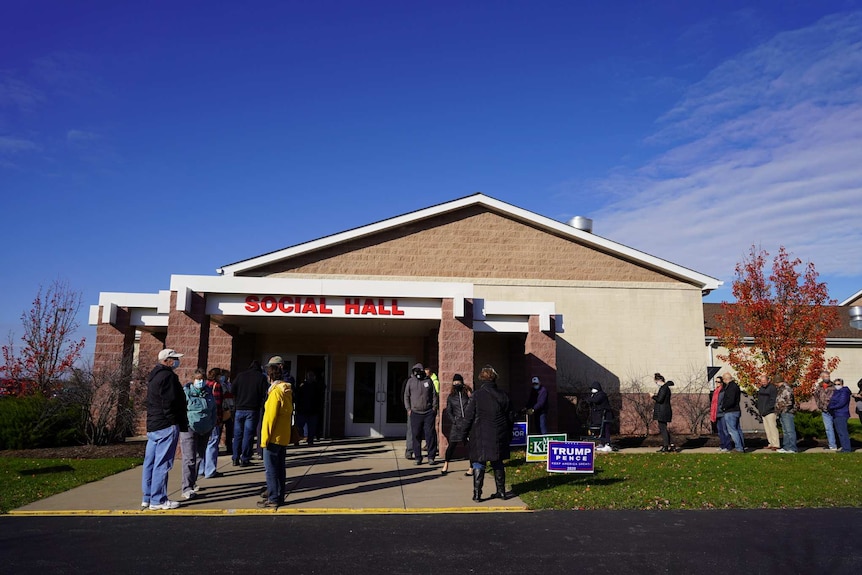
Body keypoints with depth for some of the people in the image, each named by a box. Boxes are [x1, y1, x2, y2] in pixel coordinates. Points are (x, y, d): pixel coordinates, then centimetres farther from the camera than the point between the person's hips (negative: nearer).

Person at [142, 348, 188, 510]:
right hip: (167, 426, -10)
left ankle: (147, 498, 18)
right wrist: (182, 424, -11)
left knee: (150, 463, 11)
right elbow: (171, 403, -19)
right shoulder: (168, 376, -13)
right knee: (162, 464, -6)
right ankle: (158, 500, -3)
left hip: (153, 426, 10)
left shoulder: (154, 376, 19)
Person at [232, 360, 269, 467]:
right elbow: (265, 393, -4)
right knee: (248, 434, 1)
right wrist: (260, 404, 10)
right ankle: (245, 459, 1)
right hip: (253, 410, -3)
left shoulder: (240, 376, 7)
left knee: (237, 434, 11)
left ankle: (236, 459, 12)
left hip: (239, 409, 3)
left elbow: (233, 392, 7)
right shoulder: (261, 377, -1)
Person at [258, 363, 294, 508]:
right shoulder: (287, 391, 10)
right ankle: (279, 497, 20)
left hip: (274, 437, -9)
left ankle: (273, 499, 1)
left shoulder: (275, 392, -17)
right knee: (280, 468, 14)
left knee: (271, 469, -2)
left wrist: (265, 437, -15)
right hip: (284, 436, 9)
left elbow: (270, 416, -18)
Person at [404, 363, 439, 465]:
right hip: (415, 413, 0)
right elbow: (406, 396, 10)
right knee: (416, 436, 2)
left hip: (429, 413, 0)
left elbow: (434, 395, 11)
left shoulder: (428, 380, 7)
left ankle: (431, 457, 4)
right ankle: (418, 458, 11)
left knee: (430, 435, -2)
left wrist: (434, 407, 2)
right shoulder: (410, 381, 6)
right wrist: (408, 409, 2)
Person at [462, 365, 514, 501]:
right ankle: (501, 491, 21)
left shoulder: (477, 395, -10)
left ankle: (477, 494, 2)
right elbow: (510, 417, 10)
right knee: (498, 463, 16)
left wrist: (466, 431, 5)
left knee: (478, 464, 3)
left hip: (480, 436, -4)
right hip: (499, 436, 4)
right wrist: (508, 434, 20)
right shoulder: (503, 395, 3)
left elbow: (469, 416, -8)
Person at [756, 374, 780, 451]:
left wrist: (766, 409, -17)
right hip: (763, 413, 9)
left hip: (770, 412, -9)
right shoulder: (761, 389, 17)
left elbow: (773, 401, -15)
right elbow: (759, 400, 25)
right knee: (767, 429, 10)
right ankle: (771, 443, 16)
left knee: (772, 428, -10)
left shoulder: (772, 388, -9)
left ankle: (775, 445, -9)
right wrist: (759, 409, 13)